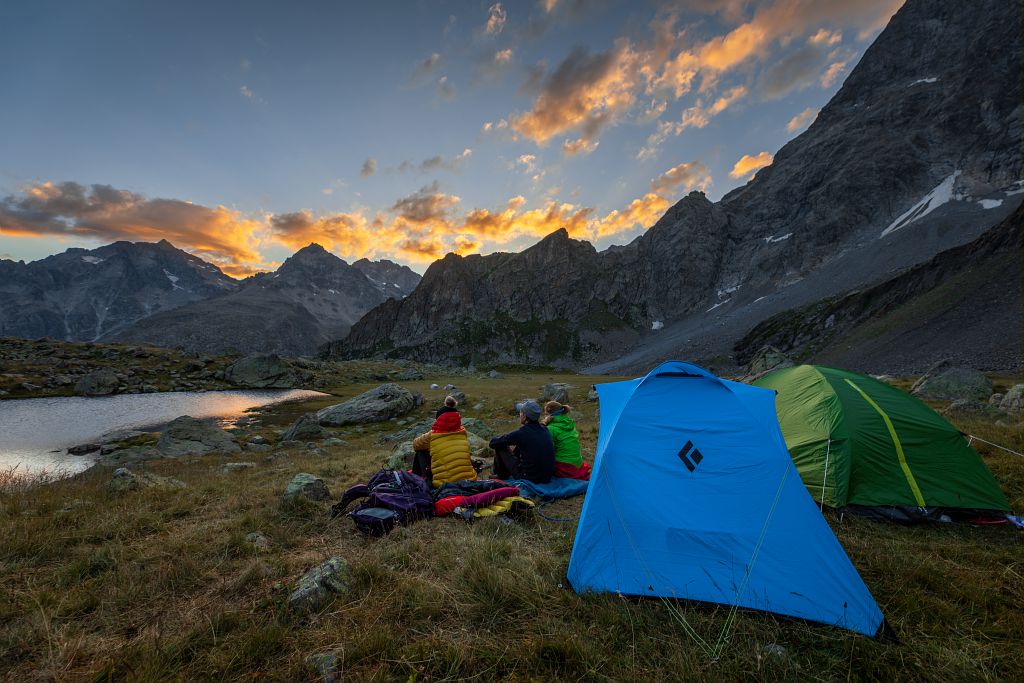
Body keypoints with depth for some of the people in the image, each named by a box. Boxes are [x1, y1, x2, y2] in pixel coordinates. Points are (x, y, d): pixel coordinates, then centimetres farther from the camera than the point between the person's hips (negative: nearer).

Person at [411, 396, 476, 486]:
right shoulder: (463, 432, -1)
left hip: (442, 483, -2)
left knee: (420, 453, 16)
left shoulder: (432, 436, -8)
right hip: (468, 480, 3)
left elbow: (415, 445, 11)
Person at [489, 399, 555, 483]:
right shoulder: (545, 430, 0)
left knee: (499, 448, 5)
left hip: (529, 479, -6)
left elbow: (493, 443, -6)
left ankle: (502, 477, 27)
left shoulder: (521, 433, -18)